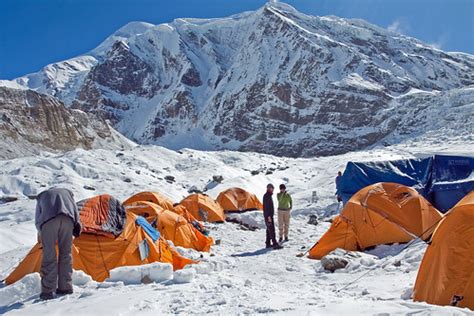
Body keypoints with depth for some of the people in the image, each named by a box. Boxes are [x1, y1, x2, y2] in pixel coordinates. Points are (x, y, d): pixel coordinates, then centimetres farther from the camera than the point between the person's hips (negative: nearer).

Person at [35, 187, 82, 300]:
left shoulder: (42, 196, 37)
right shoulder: (67, 192, 39)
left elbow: (37, 220, 29)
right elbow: (75, 210, 21)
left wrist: (41, 235, 39)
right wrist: (77, 226, 15)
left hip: (49, 220, -1)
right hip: (67, 219, 1)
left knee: (49, 255, 3)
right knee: (65, 253, 12)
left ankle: (47, 291, 3)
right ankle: (65, 287, 14)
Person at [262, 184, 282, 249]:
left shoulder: (269, 196, 16)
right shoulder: (266, 196, -16)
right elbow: (266, 207, -21)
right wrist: (268, 216, -23)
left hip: (270, 215, 11)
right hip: (268, 216, -11)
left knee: (269, 229, 13)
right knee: (271, 230, -11)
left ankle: (268, 243, 18)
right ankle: (275, 244, -12)